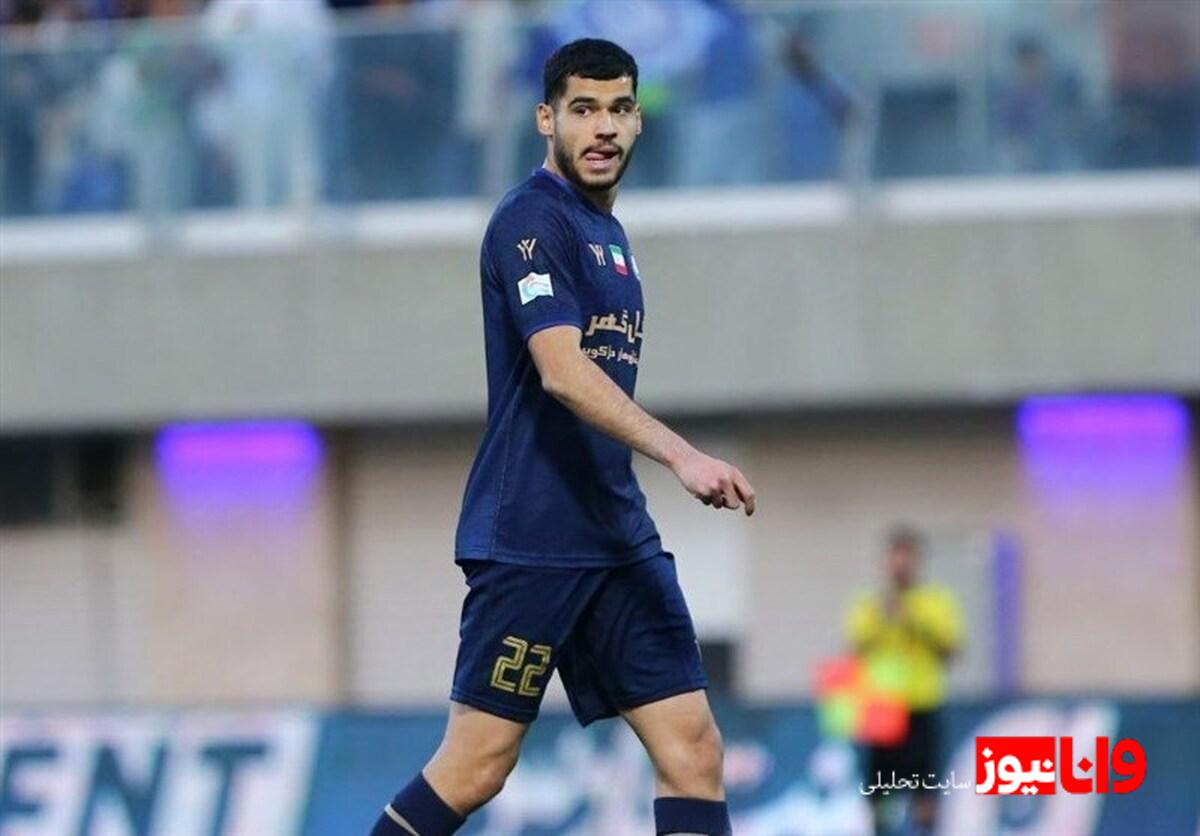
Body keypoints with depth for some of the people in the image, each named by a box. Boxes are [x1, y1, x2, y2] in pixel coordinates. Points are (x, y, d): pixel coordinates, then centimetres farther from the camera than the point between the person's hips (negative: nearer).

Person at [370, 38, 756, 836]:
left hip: (617, 536, 8)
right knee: (477, 767, -6)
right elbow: (561, 370, -24)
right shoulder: (534, 219, -11)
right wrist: (682, 455, -34)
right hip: (529, 538, -8)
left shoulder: (608, 233, 17)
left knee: (693, 747, -2)